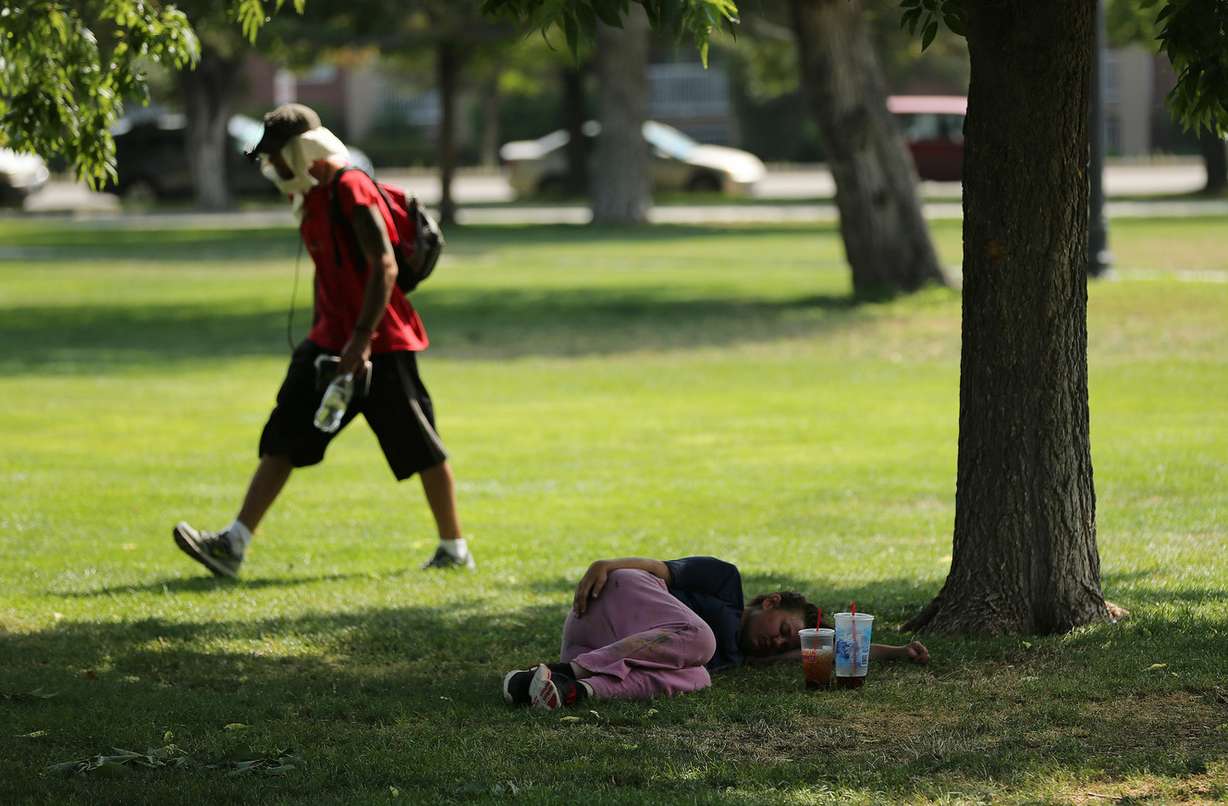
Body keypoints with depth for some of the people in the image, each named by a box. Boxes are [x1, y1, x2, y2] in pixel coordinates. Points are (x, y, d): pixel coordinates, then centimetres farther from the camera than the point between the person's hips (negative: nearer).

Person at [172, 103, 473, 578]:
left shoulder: (351, 190, -17)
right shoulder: (311, 197, 13)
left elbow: (384, 267, -23)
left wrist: (362, 339, -27)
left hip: (380, 344, -9)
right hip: (332, 343, 9)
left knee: (420, 449, 2)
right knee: (284, 438, 2)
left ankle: (454, 550, 16)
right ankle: (233, 544, -1)